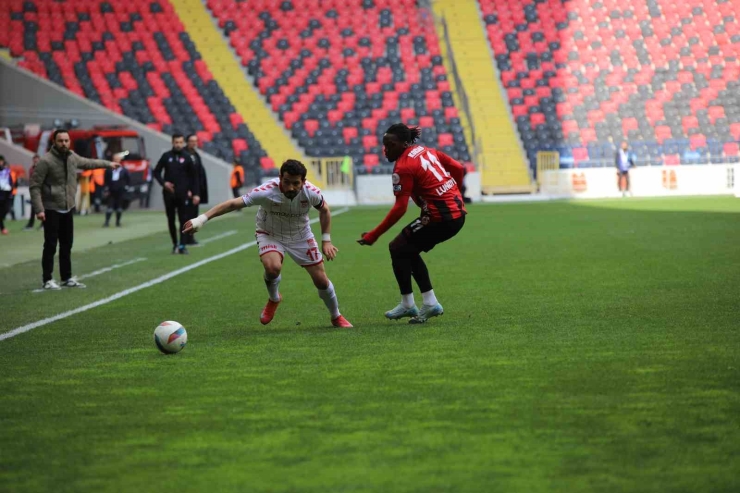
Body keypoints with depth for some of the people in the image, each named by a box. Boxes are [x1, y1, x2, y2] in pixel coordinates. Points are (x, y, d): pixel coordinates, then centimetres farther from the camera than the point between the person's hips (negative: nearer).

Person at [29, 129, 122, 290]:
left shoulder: (72, 157, 4)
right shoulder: (46, 161, -16)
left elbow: (88, 163, 25)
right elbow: (35, 186, -15)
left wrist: (108, 164, 36)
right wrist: (39, 209, -21)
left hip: (68, 209, 7)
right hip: (51, 210, -6)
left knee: (67, 246, 12)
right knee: (50, 246, -3)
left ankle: (67, 278, 20)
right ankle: (47, 280, 4)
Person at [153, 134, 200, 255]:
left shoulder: (186, 157, 1)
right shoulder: (166, 156, 3)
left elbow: (194, 176, 3)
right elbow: (157, 172, 9)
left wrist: (195, 194, -3)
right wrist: (163, 182, -10)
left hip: (183, 194, -1)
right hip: (169, 194, 1)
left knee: (184, 219, -5)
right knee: (171, 220, 8)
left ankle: (182, 245, -4)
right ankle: (175, 244, 20)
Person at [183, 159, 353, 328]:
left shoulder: (311, 193, -25)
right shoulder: (266, 192, -35)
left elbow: (324, 210, -2)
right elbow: (234, 204, -35)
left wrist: (326, 241, -3)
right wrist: (202, 218, -43)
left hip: (301, 236, 2)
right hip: (270, 235, -2)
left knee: (321, 280, 2)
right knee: (272, 267, -33)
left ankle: (336, 317, 32)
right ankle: (274, 299, 3)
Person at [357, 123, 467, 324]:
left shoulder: (403, 168, -15)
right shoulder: (427, 151, 10)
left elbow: (399, 208, -19)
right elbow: (458, 169, 12)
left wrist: (374, 235, -17)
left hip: (440, 218, -9)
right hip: (458, 212, 9)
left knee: (398, 248, 3)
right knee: (409, 250, 19)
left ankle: (407, 305, 10)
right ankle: (430, 303, 19)